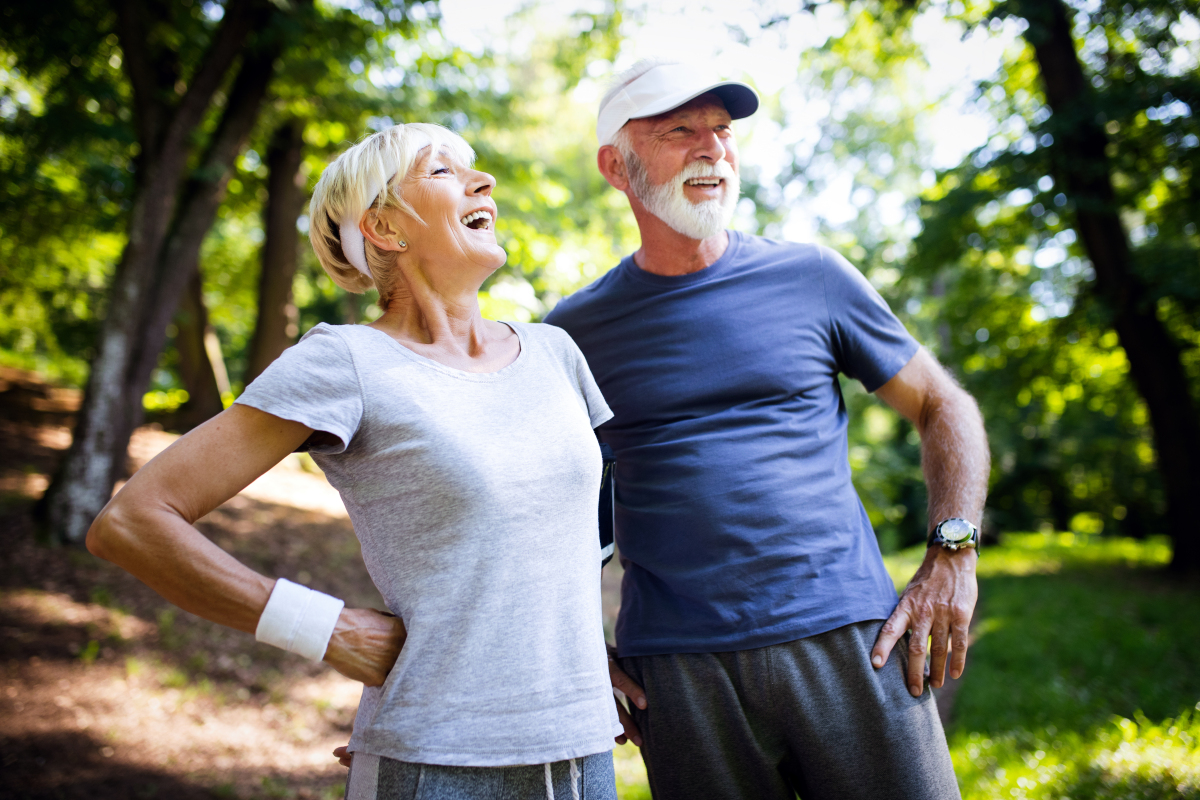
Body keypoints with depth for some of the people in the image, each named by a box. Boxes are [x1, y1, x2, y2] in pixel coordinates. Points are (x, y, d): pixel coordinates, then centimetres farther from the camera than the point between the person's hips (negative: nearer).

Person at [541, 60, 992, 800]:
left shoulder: (809, 277, 6)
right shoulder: (577, 331, 6)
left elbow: (944, 408, 11)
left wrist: (952, 557, -1)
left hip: (847, 641, 0)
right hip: (680, 674, 0)